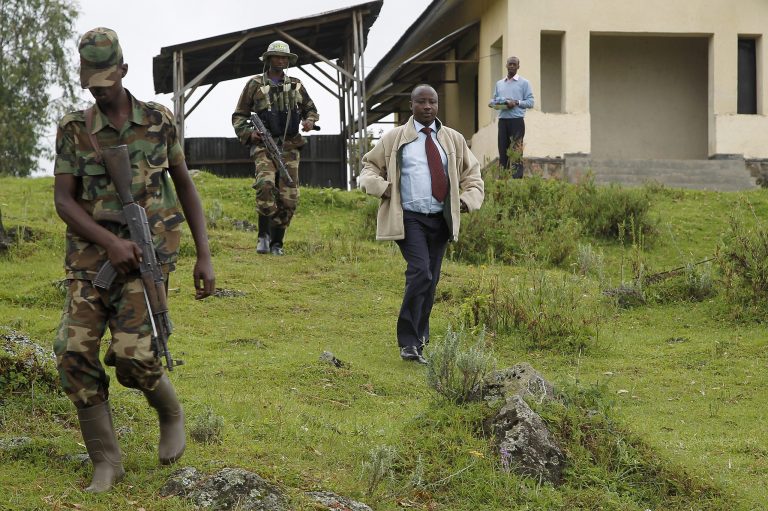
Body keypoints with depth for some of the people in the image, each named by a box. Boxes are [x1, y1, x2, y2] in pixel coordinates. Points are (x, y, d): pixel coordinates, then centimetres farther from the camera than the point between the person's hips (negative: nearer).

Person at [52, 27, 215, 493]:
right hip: (91, 257, 2)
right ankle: (106, 462, 1)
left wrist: (205, 256, 4)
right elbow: (64, 200, -3)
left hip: (146, 256, -2)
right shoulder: (74, 130, 2)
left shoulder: (160, 121, 2)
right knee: (75, 354, -12)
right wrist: (110, 241, -18)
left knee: (132, 355, -18)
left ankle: (172, 413, 16)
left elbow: (186, 187, 9)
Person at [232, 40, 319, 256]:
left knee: (289, 198, -3)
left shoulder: (296, 85, 14)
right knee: (265, 185, -27)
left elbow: (310, 109, 25)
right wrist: (248, 133, -9)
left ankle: (277, 242, 10)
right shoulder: (255, 85, 6)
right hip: (264, 146, -3)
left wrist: (310, 121, 2)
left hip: (289, 147, 3)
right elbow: (238, 116, 9)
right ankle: (264, 234, -13)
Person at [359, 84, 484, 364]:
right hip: (409, 218, -4)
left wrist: (468, 199, 5)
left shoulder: (453, 140, 12)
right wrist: (382, 186, -5)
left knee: (431, 280, 10)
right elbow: (370, 166, 15)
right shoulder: (394, 139, 4)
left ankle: (420, 335, 28)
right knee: (420, 273, -20)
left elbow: (472, 173, 23)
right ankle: (408, 343, -17)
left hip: (441, 219, 4)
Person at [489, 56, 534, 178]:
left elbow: (530, 102, -2)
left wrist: (516, 102, -16)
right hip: (503, 120, 5)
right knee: (503, 149, 4)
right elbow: (494, 100, 20)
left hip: (517, 120, -5)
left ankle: (517, 177, -9)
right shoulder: (499, 84, 19)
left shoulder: (524, 83, 4)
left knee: (516, 150, -8)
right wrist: (492, 103, -3)